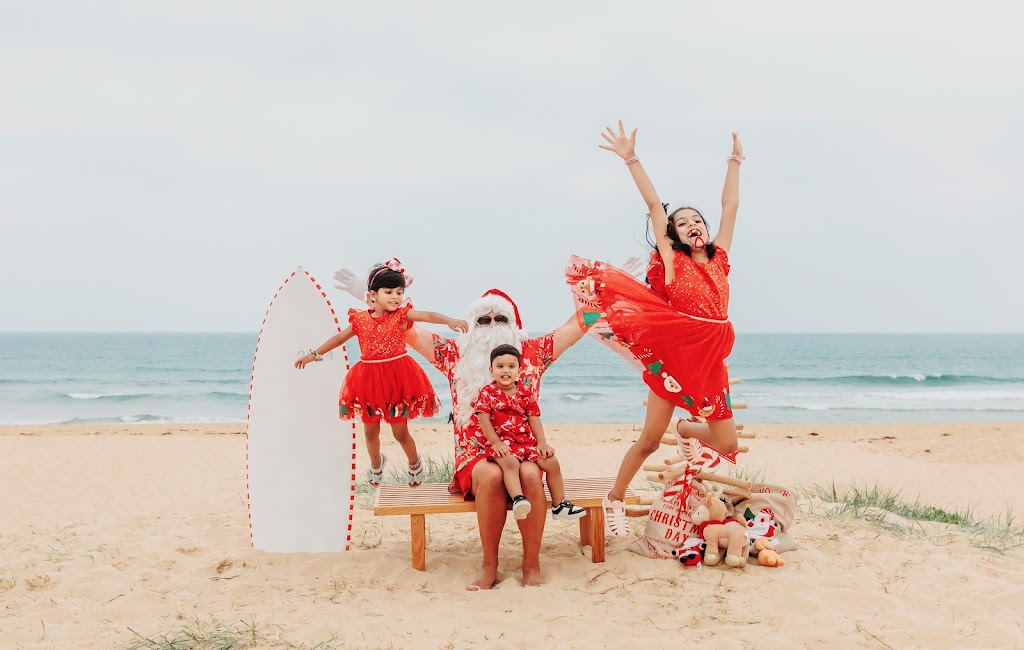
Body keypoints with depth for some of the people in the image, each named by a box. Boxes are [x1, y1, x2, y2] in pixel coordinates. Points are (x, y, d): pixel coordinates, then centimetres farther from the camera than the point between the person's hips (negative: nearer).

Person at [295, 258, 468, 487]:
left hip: (398, 378, -3)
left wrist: (450, 320, -42)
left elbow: (429, 316, -23)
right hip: (369, 380, 3)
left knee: (400, 431, 4)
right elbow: (339, 338, 13)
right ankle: (376, 464, 42)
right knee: (370, 430, 15)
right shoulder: (361, 319, 0)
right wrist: (314, 354, 15)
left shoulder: (402, 315, -7)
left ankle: (414, 463, 32)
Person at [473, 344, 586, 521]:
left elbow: (534, 420, 8)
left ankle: (559, 504, 2)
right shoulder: (487, 393, 1)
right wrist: (496, 442, -15)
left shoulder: (526, 395, 11)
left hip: (527, 442, 5)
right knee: (510, 462, -36)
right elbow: (484, 421, -6)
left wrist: (541, 442, -6)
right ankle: (518, 499, -51)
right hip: (503, 444, -5)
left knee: (551, 462, -8)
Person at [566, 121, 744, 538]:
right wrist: (631, 159, -8)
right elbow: (654, 205, -5)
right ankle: (615, 499, 17)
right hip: (673, 355, -4)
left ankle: (686, 429, 36)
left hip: (710, 362, 4)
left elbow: (730, 204, 16)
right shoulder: (673, 261, 0)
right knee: (650, 440, -2)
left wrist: (735, 162, 22)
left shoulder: (719, 259, 9)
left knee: (726, 444, 3)